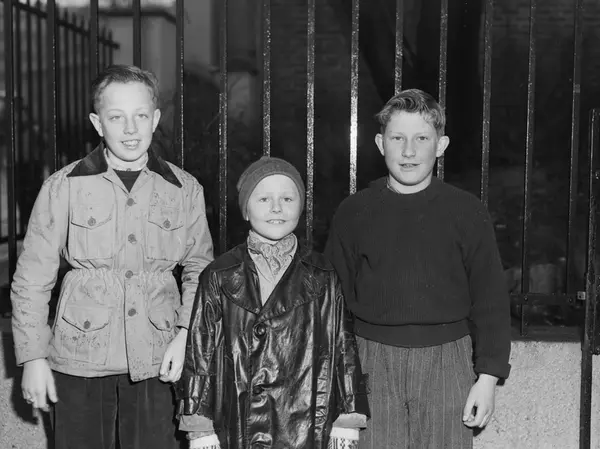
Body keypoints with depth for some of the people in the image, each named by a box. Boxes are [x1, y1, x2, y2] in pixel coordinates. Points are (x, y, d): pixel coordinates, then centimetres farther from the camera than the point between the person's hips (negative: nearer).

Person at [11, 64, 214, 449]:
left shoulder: (186, 189, 3)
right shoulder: (64, 187, -3)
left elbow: (199, 268, 11)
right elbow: (32, 278, 1)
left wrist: (186, 334, -2)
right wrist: (33, 357, 0)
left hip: (157, 362, 1)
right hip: (80, 359, -1)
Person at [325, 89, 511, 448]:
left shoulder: (468, 213, 0)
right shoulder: (353, 213, 2)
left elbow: (491, 301, 1)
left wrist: (488, 377, -3)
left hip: (446, 361, 0)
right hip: (372, 363, 1)